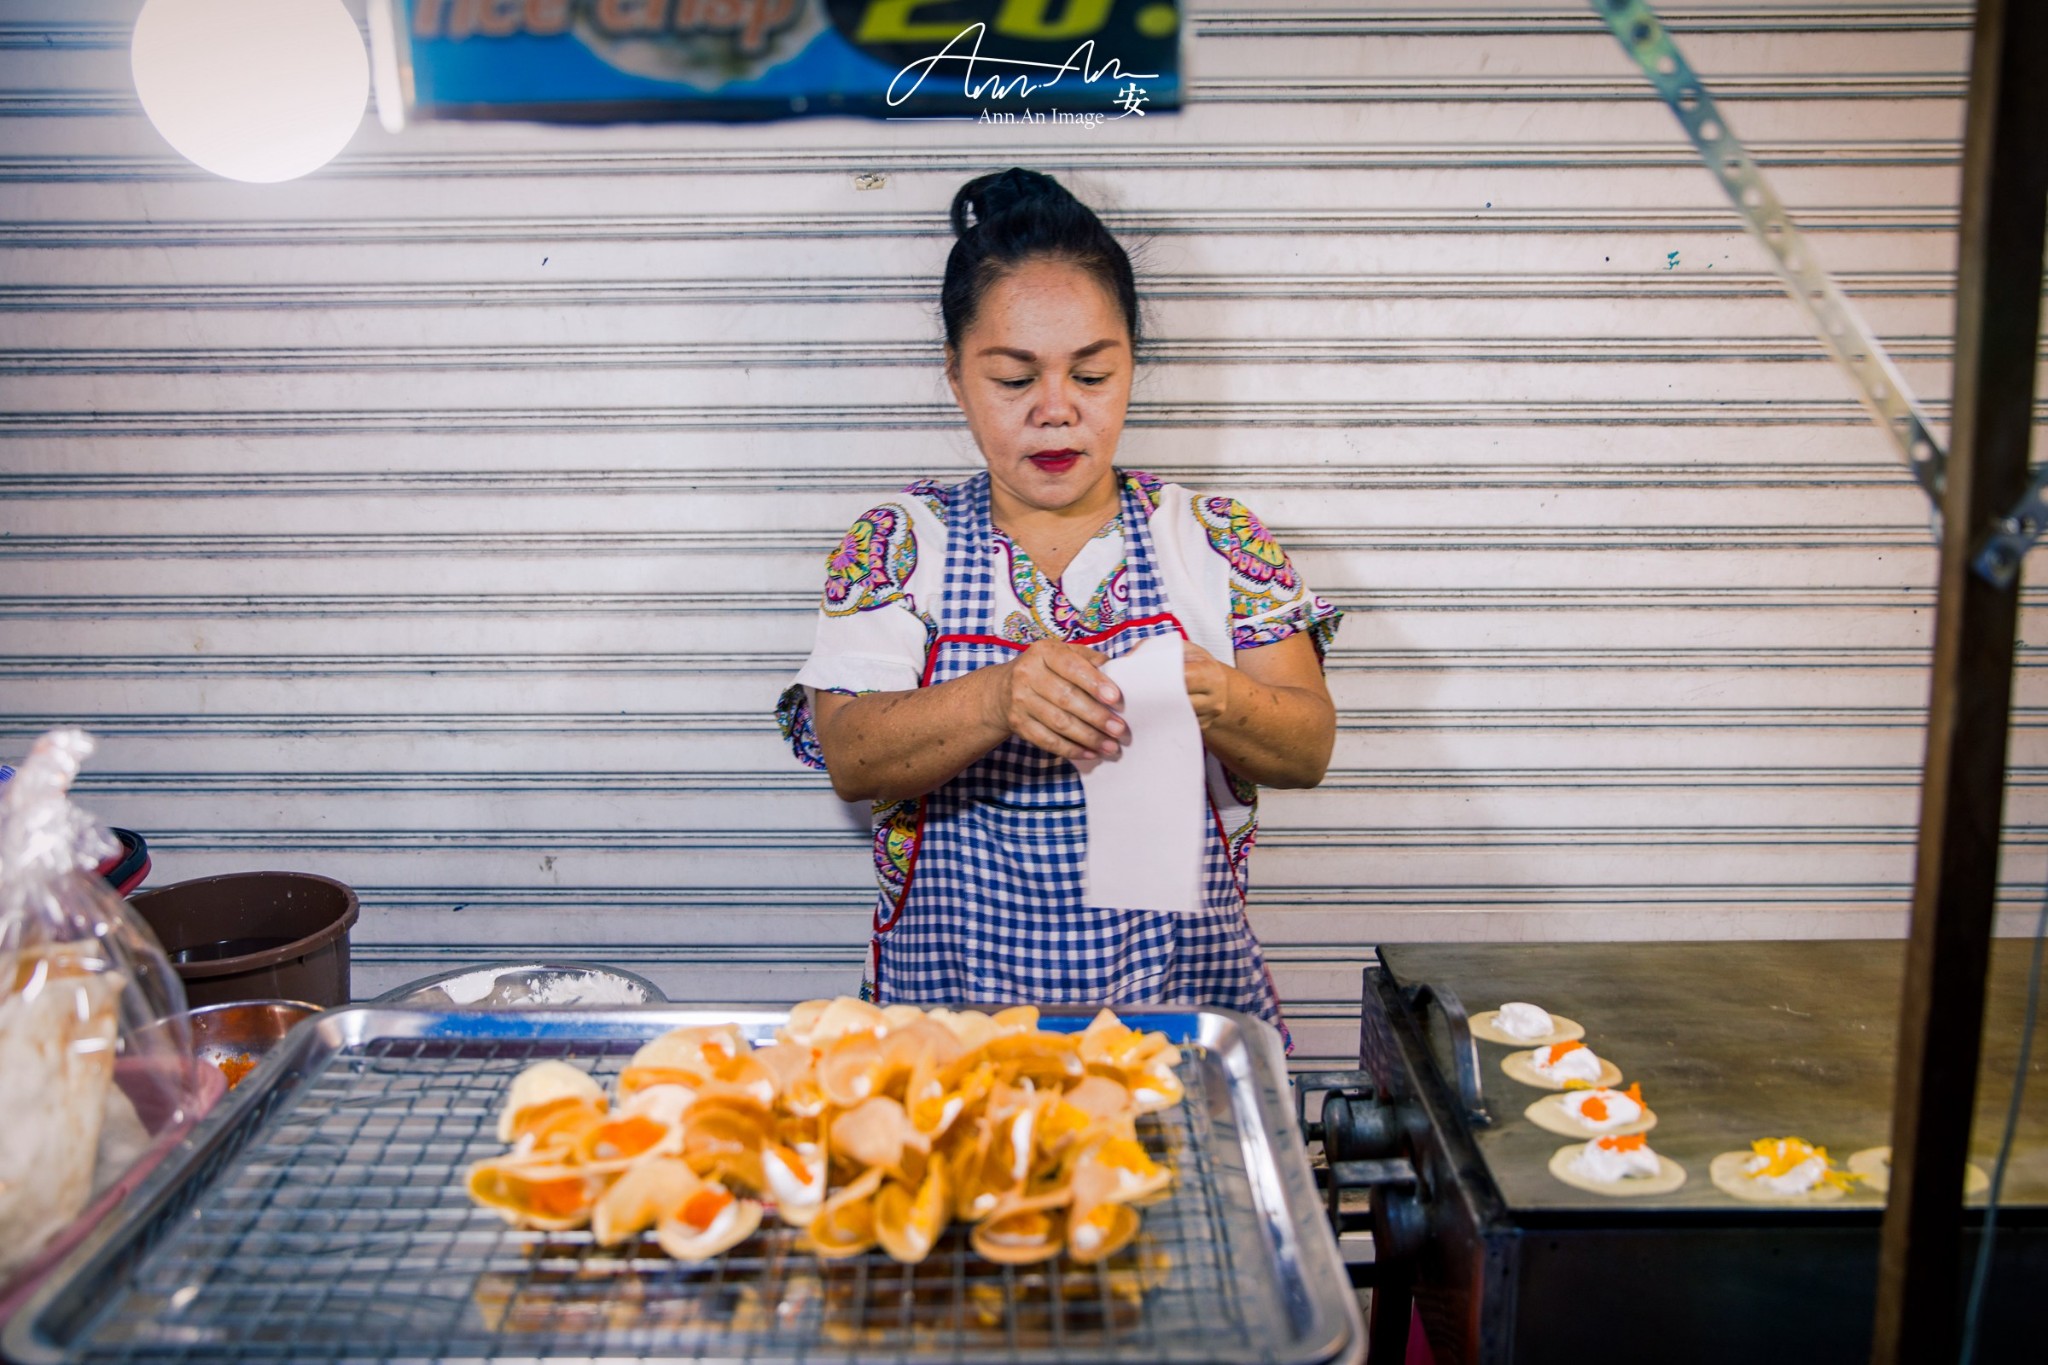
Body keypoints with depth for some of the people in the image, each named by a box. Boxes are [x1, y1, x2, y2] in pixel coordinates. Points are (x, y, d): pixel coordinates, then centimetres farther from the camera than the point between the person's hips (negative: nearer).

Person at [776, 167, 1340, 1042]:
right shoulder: (899, 543, 5)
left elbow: (1310, 748, 2)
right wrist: (996, 699, -26)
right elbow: (850, 758, -7)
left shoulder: (1214, 538, 7)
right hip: (952, 996, -1)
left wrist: (1222, 701, -20)